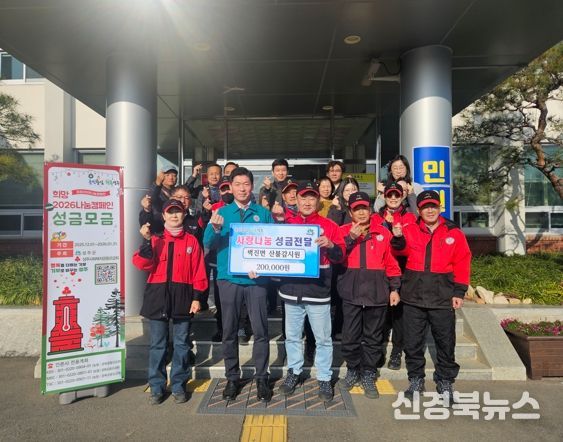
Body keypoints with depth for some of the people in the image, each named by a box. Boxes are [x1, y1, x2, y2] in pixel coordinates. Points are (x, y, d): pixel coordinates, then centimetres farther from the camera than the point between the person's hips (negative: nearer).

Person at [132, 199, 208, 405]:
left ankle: (178, 386, 21)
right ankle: (156, 387, 20)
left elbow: (198, 272, 3)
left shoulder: (191, 241, 5)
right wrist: (147, 240, -17)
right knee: (157, 344, 7)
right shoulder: (155, 240, 7)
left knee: (181, 344, 7)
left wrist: (197, 297, -3)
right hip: (157, 296, 1)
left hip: (182, 297, 0)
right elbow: (142, 264, -7)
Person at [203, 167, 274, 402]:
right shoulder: (222, 212, 6)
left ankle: (261, 378, 16)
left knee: (260, 330, 1)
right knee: (229, 331, 9)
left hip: (256, 279, -1)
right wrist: (215, 228, -25)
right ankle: (232, 378, 23)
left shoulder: (263, 213, 5)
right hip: (228, 278, 1)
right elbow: (208, 243, -4)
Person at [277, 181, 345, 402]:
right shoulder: (287, 224, 8)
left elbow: (340, 256, -4)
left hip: (318, 291, -2)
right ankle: (294, 373, 32)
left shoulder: (329, 225, 1)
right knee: (292, 336, 15)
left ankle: (324, 379, 21)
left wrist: (330, 245, -23)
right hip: (292, 290, 3)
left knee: (323, 338, 6)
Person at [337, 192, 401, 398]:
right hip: (351, 292, 0)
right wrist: (351, 238, -18)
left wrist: (394, 288, 3)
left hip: (377, 292, 1)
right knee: (350, 335, 6)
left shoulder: (383, 232, 6)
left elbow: (391, 263, 7)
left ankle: (368, 375, 24)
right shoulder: (343, 231, 5)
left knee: (373, 336, 9)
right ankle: (353, 370, 28)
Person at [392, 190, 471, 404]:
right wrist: (398, 238, -33)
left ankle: (445, 382, 29)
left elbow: (462, 264, 1)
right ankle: (416, 380, 28)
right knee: (413, 342, 10)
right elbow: (403, 249, -12)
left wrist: (459, 292, -4)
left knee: (445, 342, 10)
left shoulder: (454, 233, 3)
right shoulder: (410, 230, 4)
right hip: (413, 296, 1)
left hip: (443, 297, 0)